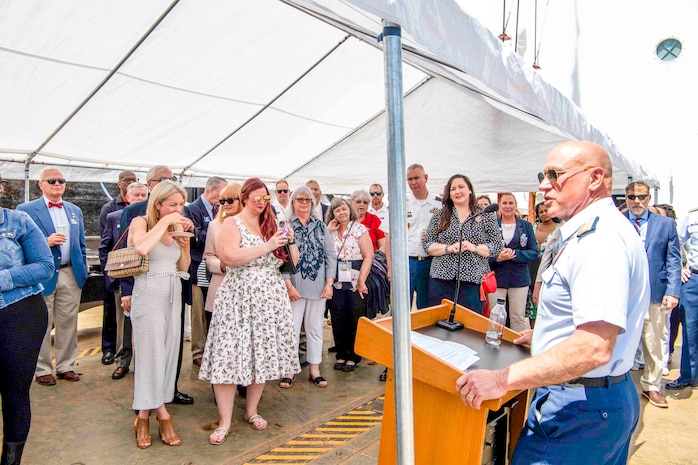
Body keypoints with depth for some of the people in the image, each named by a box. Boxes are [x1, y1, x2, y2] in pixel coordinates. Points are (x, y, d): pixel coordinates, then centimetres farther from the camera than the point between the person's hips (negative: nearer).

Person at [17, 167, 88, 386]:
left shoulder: (75, 210, 13)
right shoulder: (26, 210, -2)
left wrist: (83, 270, 11)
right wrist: (46, 242, -19)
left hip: (71, 275, 4)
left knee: (68, 323, 11)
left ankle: (65, 366, 23)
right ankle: (43, 370, 21)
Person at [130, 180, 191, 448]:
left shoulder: (177, 227, 8)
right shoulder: (141, 222, -6)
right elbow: (142, 248, -29)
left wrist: (185, 245, -4)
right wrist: (164, 222, -21)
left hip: (173, 296, 6)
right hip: (148, 296, -6)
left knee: (169, 354, 8)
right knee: (152, 355, -1)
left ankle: (145, 415, 22)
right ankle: (162, 414, 14)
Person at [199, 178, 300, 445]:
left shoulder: (271, 224, 13)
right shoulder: (232, 224, -1)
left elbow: (293, 261, 13)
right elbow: (230, 257, -19)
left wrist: (290, 242, -7)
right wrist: (267, 246, -19)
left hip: (270, 298, 5)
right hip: (238, 298, -5)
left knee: (262, 353, 10)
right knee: (230, 355, -4)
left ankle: (252, 410, 27)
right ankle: (225, 421, 9)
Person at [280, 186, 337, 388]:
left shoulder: (321, 225, 8)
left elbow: (331, 255, 5)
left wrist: (329, 283, -3)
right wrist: (288, 285, -12)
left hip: (318, 287, 3)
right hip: (294, 286, -3)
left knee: (315, 328, 11)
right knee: (291, 328, 3)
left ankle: (314, 369, 22)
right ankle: (289, 370, 16)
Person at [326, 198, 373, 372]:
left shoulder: (359, 229, -2)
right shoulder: (330, 231, 9)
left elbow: (368, 256, -8)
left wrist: (361, 281, -13)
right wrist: (328, 231, -6)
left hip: (355, 283, -3)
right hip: (336, 283, 3)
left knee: (355, 321, 5)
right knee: (338, 320, 8)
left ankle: (353, 356, 19)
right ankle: (341, 354, 23)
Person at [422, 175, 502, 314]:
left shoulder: (485, 215, 6)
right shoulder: (439, 215, 7)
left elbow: (497, 246, 3)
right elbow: (427, 245, 3)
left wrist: (475, 248, -13)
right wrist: (449, 248, -13)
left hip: (473, 281, -1)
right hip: (442, 280, 1)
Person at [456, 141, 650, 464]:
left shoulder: (600, 238, -24)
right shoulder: (604, 229, 12)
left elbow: (594, 348, -33)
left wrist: (503, 379, -31)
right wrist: (545, 336, 27)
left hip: (578, 410, -11)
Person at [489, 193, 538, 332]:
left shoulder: (526, 226, 7)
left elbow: (534, 251, 1)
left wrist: (514, 253, -13)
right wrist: (498, 258, -17)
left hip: (519, 278, 0)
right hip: (496, 277, 0)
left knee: (518, 317, 4)